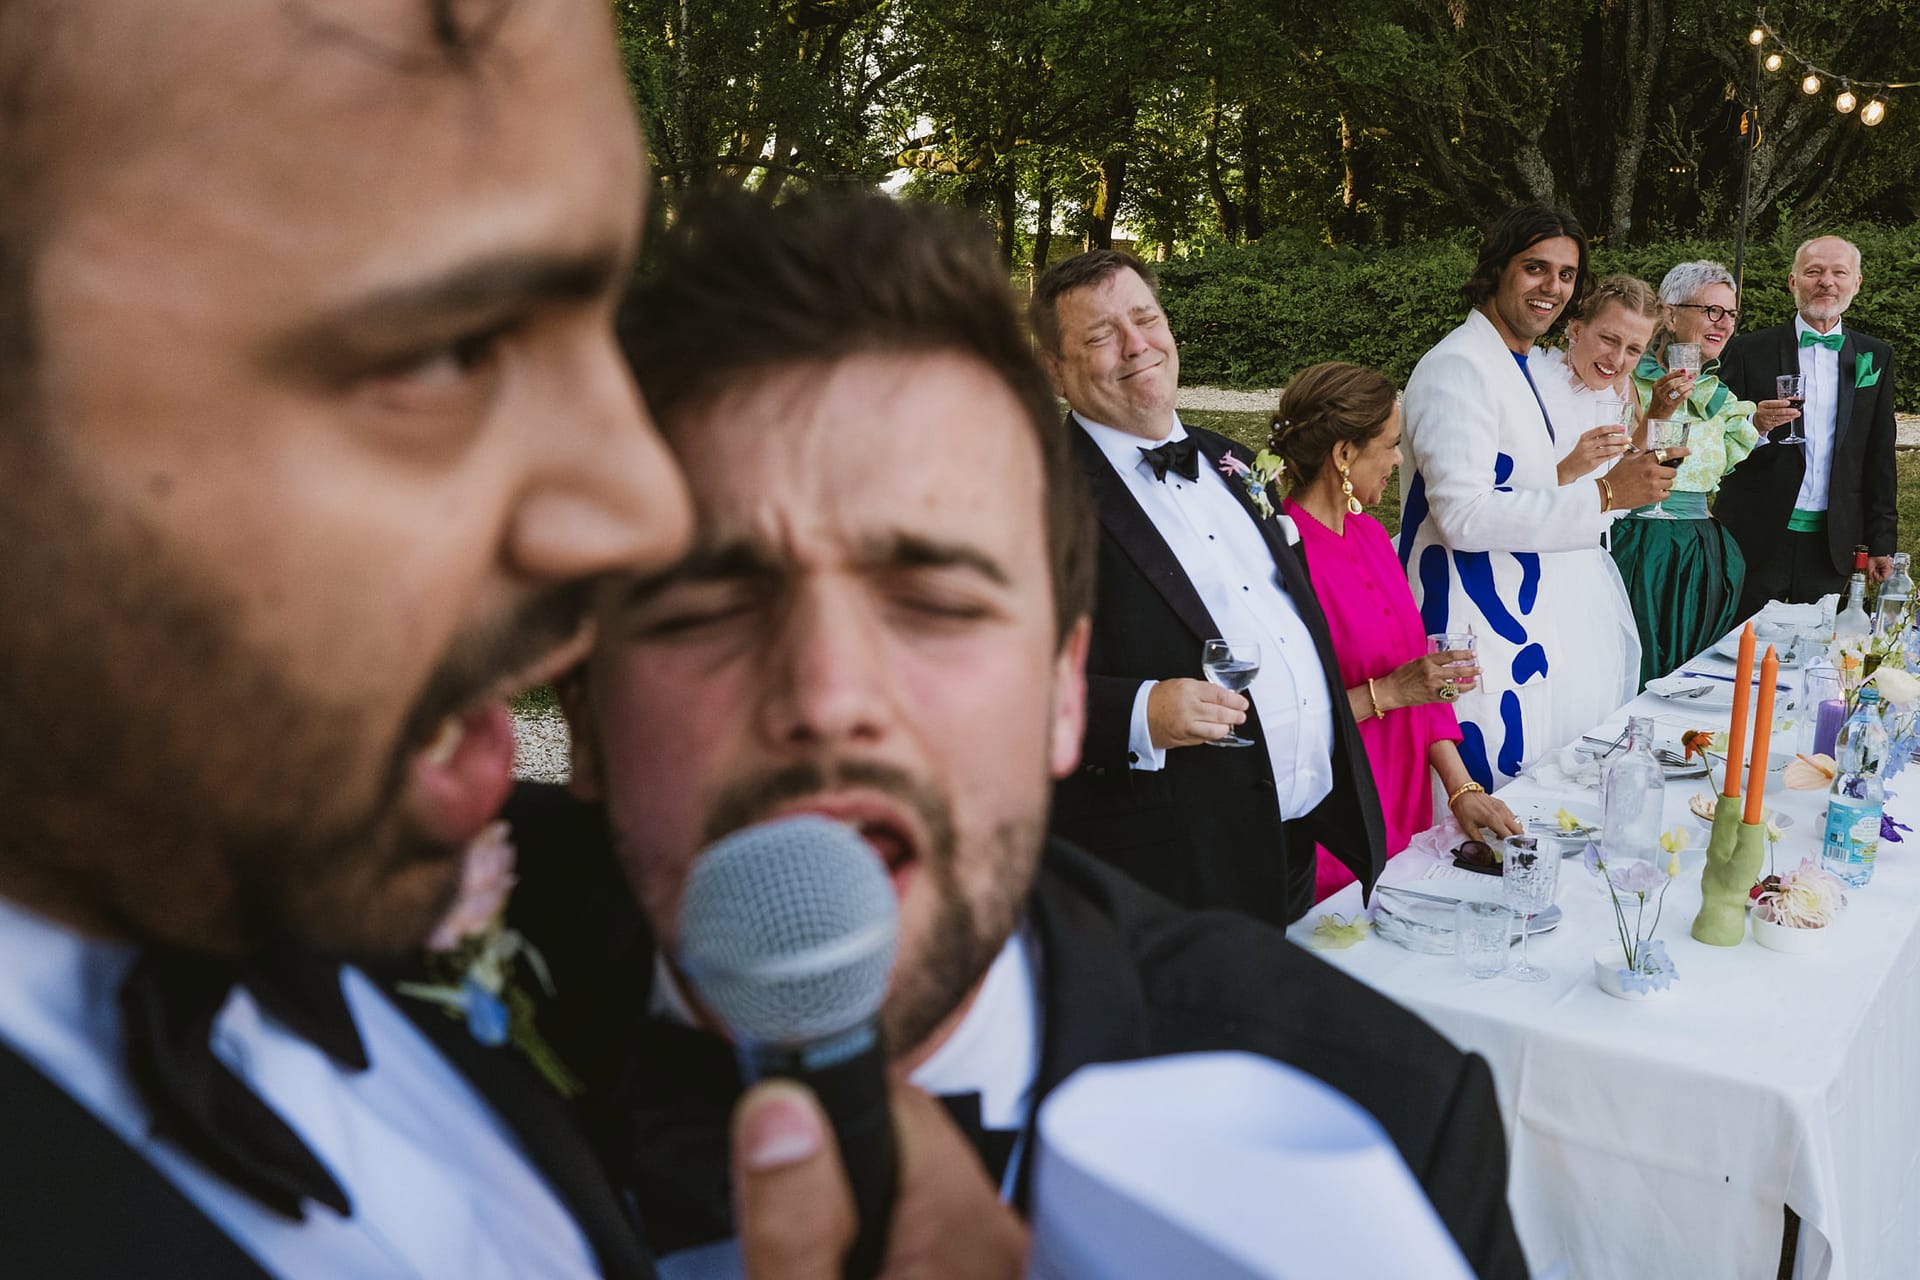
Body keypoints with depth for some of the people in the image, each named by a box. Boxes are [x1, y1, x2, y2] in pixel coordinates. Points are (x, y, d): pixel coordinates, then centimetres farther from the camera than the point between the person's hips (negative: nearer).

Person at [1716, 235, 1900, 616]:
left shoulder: (1875, 357, 9)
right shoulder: (1750, 351, 0)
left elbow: (1880, 458, 11)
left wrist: (1881, 542, 8)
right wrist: (1755, 426, -21)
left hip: (1831, 544, 3)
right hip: (1756, 541, -2)